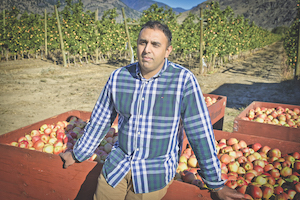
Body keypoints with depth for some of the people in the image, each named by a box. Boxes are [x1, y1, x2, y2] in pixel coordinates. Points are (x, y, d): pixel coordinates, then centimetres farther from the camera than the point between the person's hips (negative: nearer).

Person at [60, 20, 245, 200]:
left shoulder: (183, 80, -18)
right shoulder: (118, 77, -7)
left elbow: (200, 132, -14)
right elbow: (100, 120, 5)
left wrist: (217, 183, -8)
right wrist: (78, 154, 14)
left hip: (156, 173, -3)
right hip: (117, 164, 4)